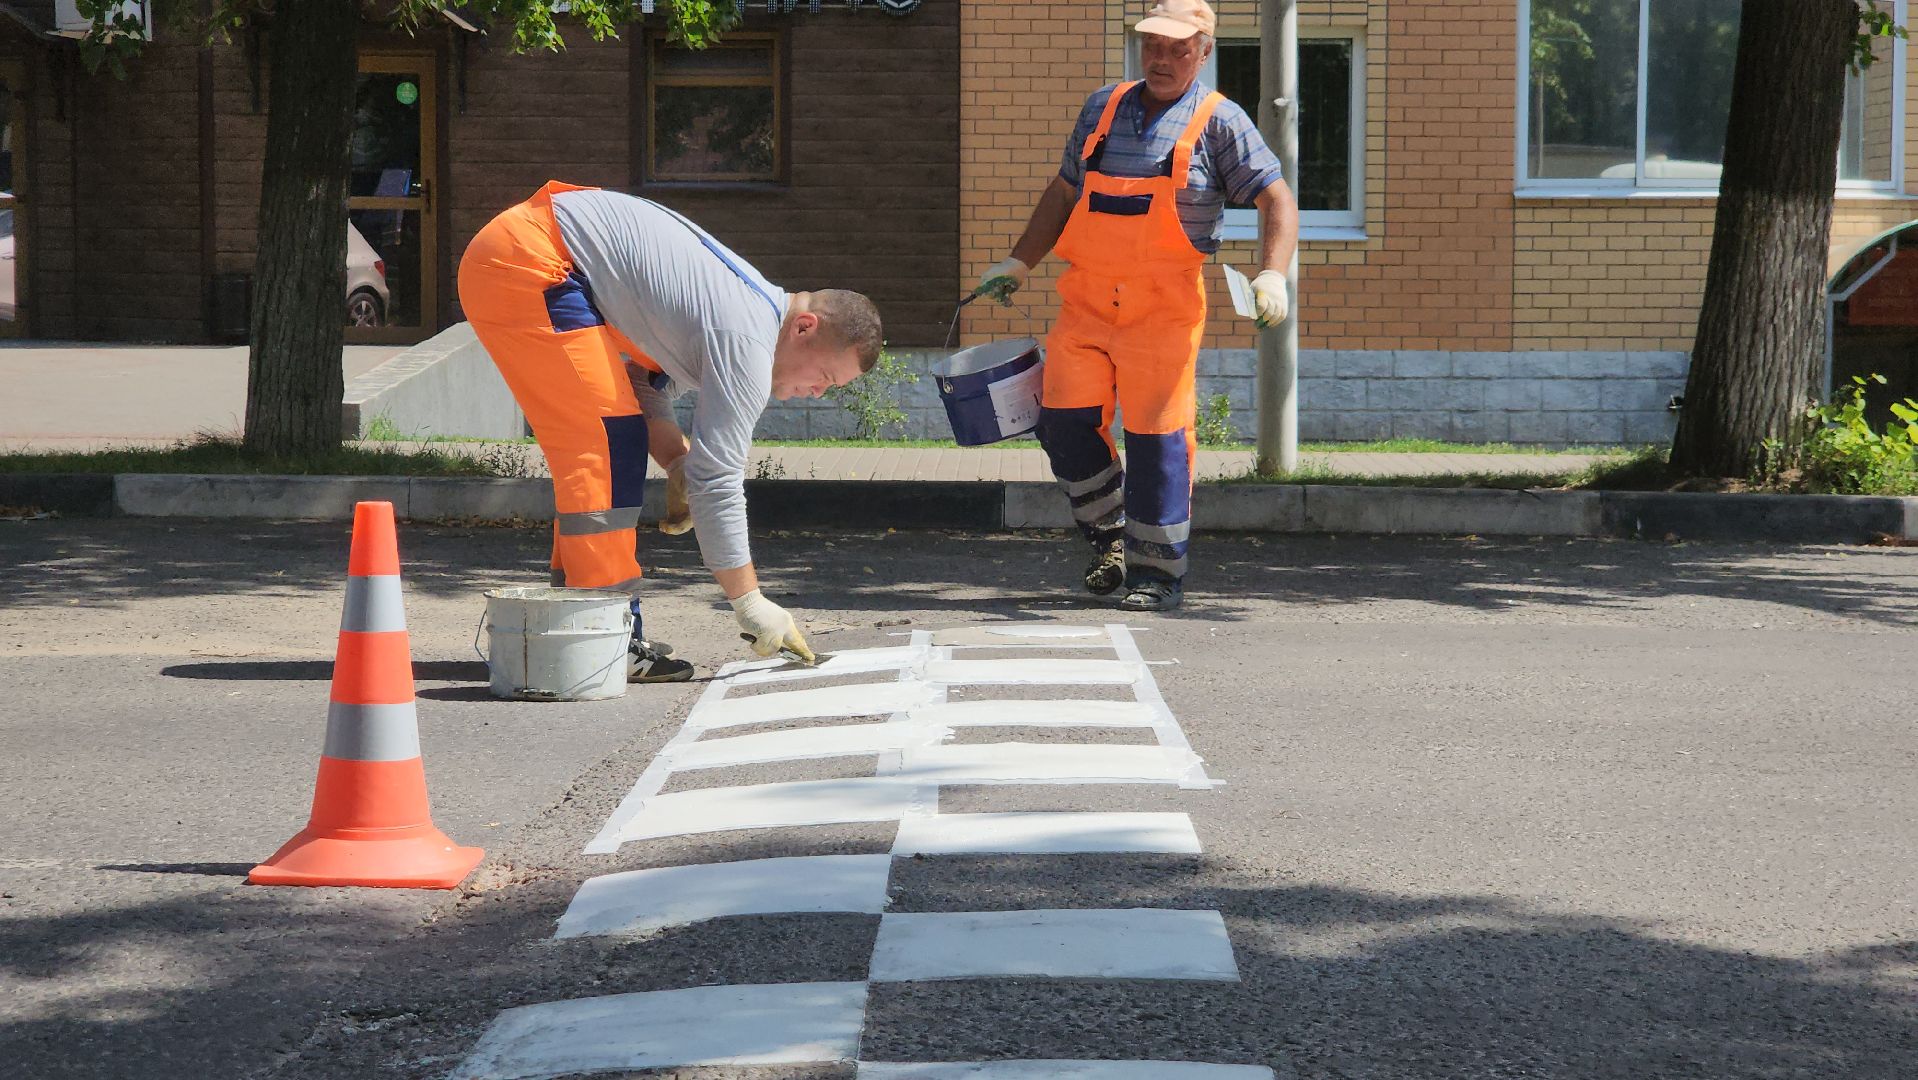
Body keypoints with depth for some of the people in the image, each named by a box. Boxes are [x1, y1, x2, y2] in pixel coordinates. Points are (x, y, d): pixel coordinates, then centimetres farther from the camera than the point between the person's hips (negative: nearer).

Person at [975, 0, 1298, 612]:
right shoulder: (1103, 108, 14)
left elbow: (1277, 203, -3)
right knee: (1063, 420, -2)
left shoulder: (1219, 123, 1)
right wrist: (1018, 263, 20)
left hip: (1165, 309, -4)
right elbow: (1063, 194, 24)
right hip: (1086, 303, 4)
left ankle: (1157, 574, 5)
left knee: (1157, 435, -6)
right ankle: (1110, 536, 20)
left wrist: (1272, 275, -19)